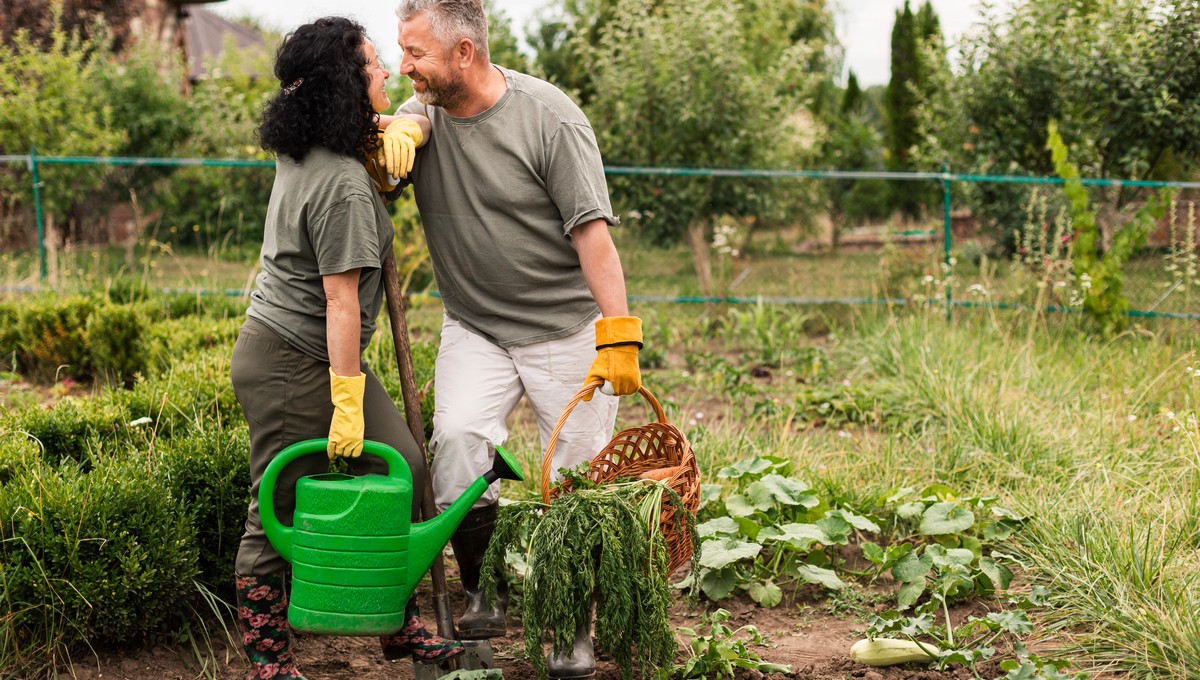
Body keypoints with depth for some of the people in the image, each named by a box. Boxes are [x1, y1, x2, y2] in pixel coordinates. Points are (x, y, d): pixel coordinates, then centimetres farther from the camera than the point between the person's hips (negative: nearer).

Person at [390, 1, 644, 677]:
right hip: (475, 329, 3)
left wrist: (618, 334, -23)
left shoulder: (549, 116, -16)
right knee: (458, 437, -20)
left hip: (568, 329, -3)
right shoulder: (422, 115, 0)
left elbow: (592, 232, -17)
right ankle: (484, 593, 1)